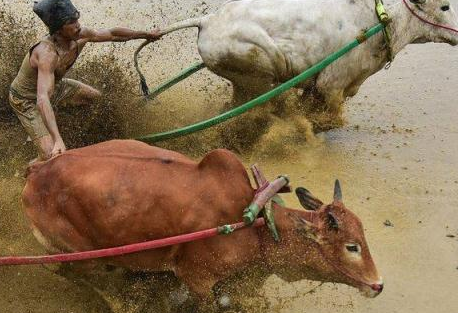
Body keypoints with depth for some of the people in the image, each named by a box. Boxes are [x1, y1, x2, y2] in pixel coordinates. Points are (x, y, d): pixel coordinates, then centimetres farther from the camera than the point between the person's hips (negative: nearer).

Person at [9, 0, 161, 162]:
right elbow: (42, 100, -53)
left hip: (54, 86, 8)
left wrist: (146, 34, 5)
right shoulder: (47, 53, -43)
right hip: (27, 100, -8)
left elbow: (113, 34, -3)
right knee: (52, 155, -18)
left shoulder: (80, 36, -21)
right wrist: (58, 141, -64)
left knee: (95, 96, 21)